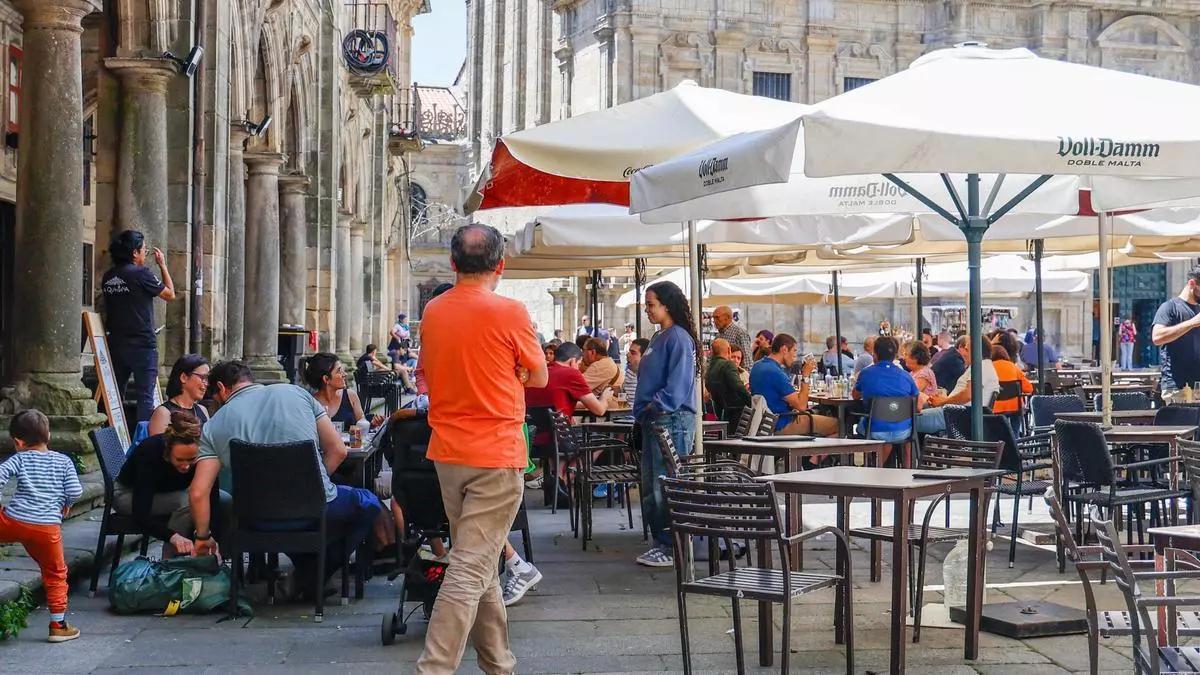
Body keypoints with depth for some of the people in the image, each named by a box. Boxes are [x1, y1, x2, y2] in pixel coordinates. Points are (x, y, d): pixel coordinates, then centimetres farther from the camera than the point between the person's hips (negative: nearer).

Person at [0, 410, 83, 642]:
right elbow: (75, 491, 3)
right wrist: (64, 505, 23)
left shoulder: (19, 459, 7)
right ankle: (58, 626, 15)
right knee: (55, 573, 13)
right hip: (47, 527, 2)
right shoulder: (63, 461, 11)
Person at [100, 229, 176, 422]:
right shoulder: (141, 274, -12)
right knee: (146, 396, -3)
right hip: (142, 345, -6)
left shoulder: (108, 277, 7)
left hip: (116, 344, 7)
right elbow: (170, 294, 0)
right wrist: (162, 265, 8)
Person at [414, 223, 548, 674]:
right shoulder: (509, 312, -12)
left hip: (447, 451, 6)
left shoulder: (433, 311, 4)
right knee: (470, 571, -7)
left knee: (477, 563, 18)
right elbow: (539, 376, 0)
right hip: (496, 455, -6)